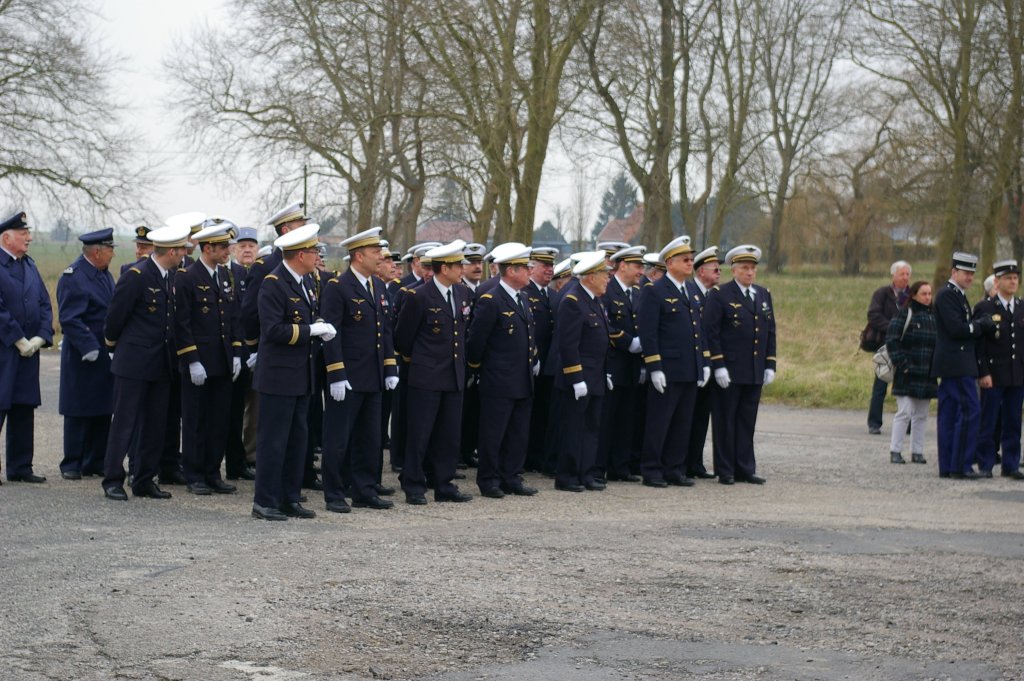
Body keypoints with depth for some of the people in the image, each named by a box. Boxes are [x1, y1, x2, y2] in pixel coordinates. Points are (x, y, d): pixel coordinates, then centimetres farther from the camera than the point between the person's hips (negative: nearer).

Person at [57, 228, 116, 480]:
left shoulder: (104, 273, 12)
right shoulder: (72, 278, -14)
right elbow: (69, 319, -19)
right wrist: (88, 348, -22)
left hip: (106, 354, 8)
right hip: (83, 357, -8)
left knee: (103, 411, 9)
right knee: (78, 412, -1)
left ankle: (96, 462, 16)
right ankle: (71, 465, 7)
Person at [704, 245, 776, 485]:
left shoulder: (764, 295, 13)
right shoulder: (720, 295, -5)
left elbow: (770, 331, 15)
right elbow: (711, 332, -10)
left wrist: (770, 365, 8)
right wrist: (718, 366, -15)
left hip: (755, 373, 5)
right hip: (729, 372, -5)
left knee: (747, 421, 9)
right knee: (725, 421, 2)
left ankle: (745, 469, 14)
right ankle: (725, 471, 7)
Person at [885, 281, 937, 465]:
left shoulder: (934, 317, 11)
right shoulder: (904, 314, -5)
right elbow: (892, 340, -9)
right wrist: (902, 364, -14)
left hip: (927, 374, 5)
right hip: (907, 374, -5)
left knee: (921, 415, 8)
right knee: (904, 412, -7)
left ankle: (917, 451, 14)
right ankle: (895, 451, 0)